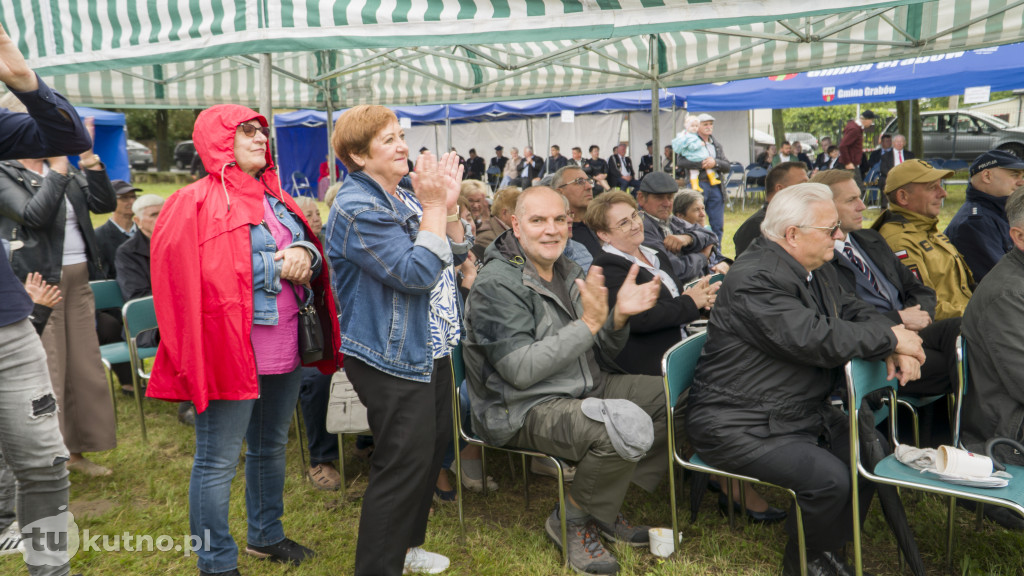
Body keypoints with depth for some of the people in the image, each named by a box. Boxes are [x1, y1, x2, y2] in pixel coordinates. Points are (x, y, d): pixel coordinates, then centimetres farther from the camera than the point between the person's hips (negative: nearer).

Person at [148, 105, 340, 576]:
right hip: (230, 347, -7)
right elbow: (196, 273, -14)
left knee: (271, 446, 19)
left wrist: (305, 253, -6)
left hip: (285, 346, 8)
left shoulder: (275, 198, 15)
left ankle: (265, 536, 37)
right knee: (218, 461, 1)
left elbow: (311, 248, 17)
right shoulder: (196, 203, -7)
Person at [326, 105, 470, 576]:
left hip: (429, 347, 10)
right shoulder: (358, 209, -19)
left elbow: (455, 255, 8)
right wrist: (433, 207, -21)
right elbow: (417, 274, -26)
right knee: (404, 464, -4)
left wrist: (448, 205, -7)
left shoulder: (406, 192, 9)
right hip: (393, 358, -10)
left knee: (434, 444, 19)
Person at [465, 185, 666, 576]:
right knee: (630, 426, -31)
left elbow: (600, 359, 11)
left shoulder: (568, 272, 9)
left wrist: (619, 317, -10)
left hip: (584, 389, 9)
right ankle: (573, 520, -3)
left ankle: (605, 506, 11)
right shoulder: (497, 284, -15)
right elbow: (521, 370, -23)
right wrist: (588, 323, -25)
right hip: (524, 409, -9)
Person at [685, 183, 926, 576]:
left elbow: (852, 311, 16)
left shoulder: (815, 270, 10)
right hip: (741, 426, -10)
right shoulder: (755, 280, -24)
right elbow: (816, 340, -30)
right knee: (830, 478, -23)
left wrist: (893, 349, -6)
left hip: (805, 411, 10)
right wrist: (890, 336, -16)